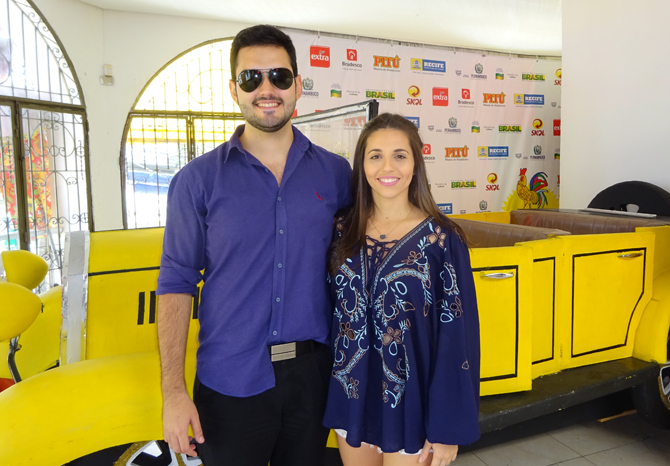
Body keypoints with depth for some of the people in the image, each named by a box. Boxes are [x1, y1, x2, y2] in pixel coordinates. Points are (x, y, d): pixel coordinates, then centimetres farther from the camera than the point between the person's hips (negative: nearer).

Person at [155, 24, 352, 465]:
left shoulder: (335, 173, 0)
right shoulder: (198, 180, -6)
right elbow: (176, 285, -5)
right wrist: (174, 392, -9)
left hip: (312, 377, 3)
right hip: (230, 383, -2)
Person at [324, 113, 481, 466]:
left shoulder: (441, 239, -13)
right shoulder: (344, 231, -2)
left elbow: (458, 335, -11)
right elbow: (330, 313, 5)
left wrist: (447, 427, -9)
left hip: (408, 402, -3)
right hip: (350, 395, 4)